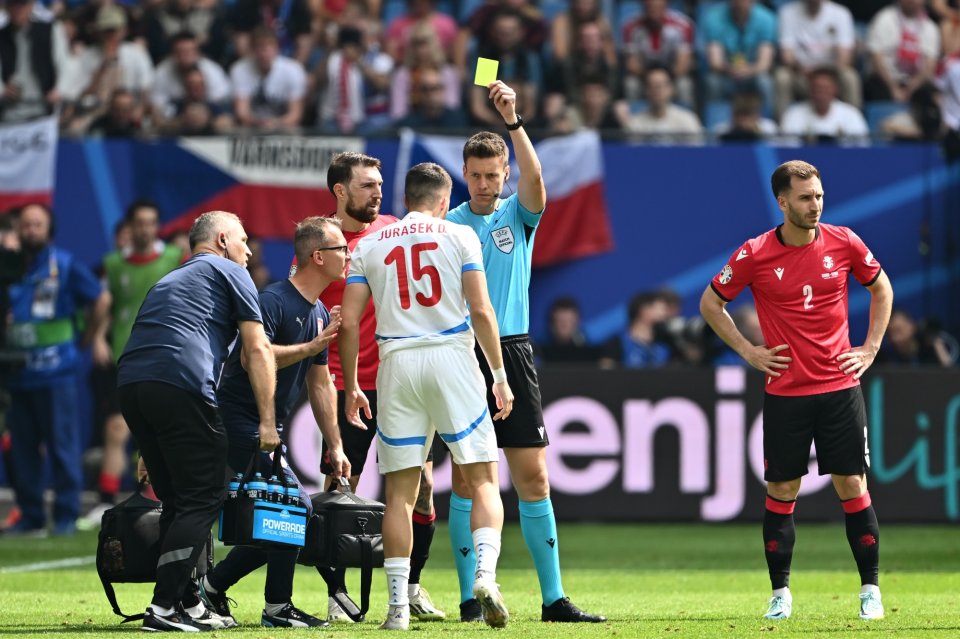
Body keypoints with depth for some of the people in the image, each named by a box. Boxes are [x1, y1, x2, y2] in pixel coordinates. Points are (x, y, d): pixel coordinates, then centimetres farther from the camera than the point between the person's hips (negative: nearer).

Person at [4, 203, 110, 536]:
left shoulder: (65, 265, 0)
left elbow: (101, 299, 10)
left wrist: (94, 337, 14)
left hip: (55, 372, -4)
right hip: (17, 372, 4)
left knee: (62, 444, -2)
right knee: (22, 448, 6)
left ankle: (66, 517, 3)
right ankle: (30, 517, 13)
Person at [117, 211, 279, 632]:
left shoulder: (168, 281, 36)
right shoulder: (229, 272, 16)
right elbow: (258, 351, 7)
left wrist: (150, 449, 36)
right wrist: (267, 422, 6)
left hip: (129, 382, 7)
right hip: (182, 385, -7)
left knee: (176, 499, 16)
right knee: (203, 499, -3)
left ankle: (188, 604, 16)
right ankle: (164, 608, -10)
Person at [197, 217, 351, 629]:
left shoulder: (320, 315, 13)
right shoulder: (273, 301, -16)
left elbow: (320, 383, 20)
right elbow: (253, 356, -31)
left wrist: (335, 446, 16)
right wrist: (312, 346, -25)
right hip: (241, 421, -10)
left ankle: (211, 587, 20)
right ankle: (277, 608, -3)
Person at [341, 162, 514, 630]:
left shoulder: (368, 247, 11)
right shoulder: (459, 237, 5)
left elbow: (349, 323, 5)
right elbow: (481, 311, -3)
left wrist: (351, 386, 14)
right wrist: (499, 375, 3)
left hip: (397, 363, 2)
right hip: (452, 359, -2)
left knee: (400, 491, 6)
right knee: (483, 480, 2)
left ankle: (398, 605, 1)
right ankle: (485, 573, -22)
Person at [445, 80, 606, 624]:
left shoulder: (518, 216, 6)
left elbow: (535, 180, -16)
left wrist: (513, 120, -26)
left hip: (513, 353, 1)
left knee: (533, 478, 0)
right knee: (466, 478, -1)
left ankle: (554, 598, 3)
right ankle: (471, 597, 3)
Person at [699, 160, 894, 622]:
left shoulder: (843, 243, -1)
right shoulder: (755, 255, -6)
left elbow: (881, 288, 16)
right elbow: (710, 303, 7)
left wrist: (871, 347, 8)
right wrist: (747, 351, 1)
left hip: (840, 388, 1)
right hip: (785, 393, -1)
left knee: (852, 487, -2)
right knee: (781, 492, 2)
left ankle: (870, 589, 6)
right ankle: (780, 593, 11)